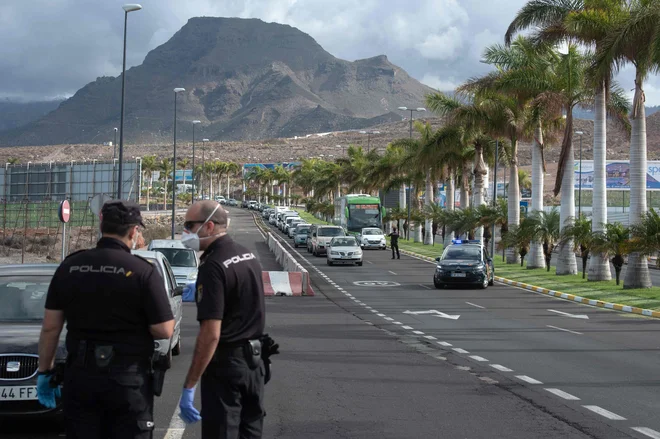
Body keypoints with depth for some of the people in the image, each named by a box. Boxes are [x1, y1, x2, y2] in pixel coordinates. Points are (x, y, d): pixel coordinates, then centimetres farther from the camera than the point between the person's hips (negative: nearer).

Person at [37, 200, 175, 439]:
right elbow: (164, 330, -12)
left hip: (80, 375, 3)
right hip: (128, 377, -3)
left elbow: (50, 327, 3)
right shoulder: (143, 271, -11)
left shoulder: (69, 267, 1)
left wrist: (44, 371, 13)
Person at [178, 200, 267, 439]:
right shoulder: (249, 255, 8)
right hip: (254, 359, 9)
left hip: (225, 365, -8)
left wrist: (188, 387, -22)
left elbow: (211, 334, -24)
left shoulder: (214, 267, -19)